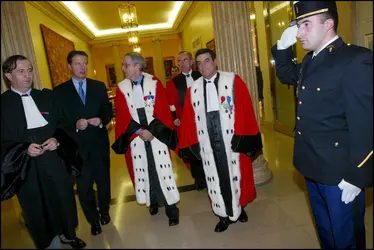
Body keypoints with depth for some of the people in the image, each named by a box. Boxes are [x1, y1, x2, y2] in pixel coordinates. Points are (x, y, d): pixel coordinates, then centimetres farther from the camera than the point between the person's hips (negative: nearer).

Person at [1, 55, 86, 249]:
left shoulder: (47, 96, 6)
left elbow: (62, 124, 8)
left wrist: (57, 139, -11)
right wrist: (24, 149, -20)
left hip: (55, 162, 3)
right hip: (27, 168, -3)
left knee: (64, 200, 16)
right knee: (37, 210, 11)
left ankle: (68, 234, 41)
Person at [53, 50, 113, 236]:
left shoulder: (99, 86, 5)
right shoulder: (60, 91, -2)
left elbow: (108, 110, 5)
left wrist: (102, 121, -15)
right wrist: (75, 125, -22)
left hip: (99, 143, 2)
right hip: (77, 146, -2)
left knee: (103, 180, 17)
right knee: (83, 187, 8)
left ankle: (104, 212, 41)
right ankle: (93, 219, 29)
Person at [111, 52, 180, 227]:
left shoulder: (155, 83, -2)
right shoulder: (121, 88, 3)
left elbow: (162, 111, -6)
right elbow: (123, 115, -2)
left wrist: (152, 131, -15)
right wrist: (139, 131, -13)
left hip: (157, 135, -2)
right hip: (136, 137, 2)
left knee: (162, 170, 0)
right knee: (144, 170, 10)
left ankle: (171, 209, 13)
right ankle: (153, 201, 31)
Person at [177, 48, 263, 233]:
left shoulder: (233, 81, -4)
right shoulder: (193, 90, 5)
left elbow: (245, 110, -8)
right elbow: (188, 120, 4)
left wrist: (245, 138, -14)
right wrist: (190, 144, 1)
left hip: (232, 140, -2)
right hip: (207, 144, 3)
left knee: (235, 175, 13)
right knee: (215, 178, 12)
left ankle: (239, 207, 40)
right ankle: (225, 215, 31)